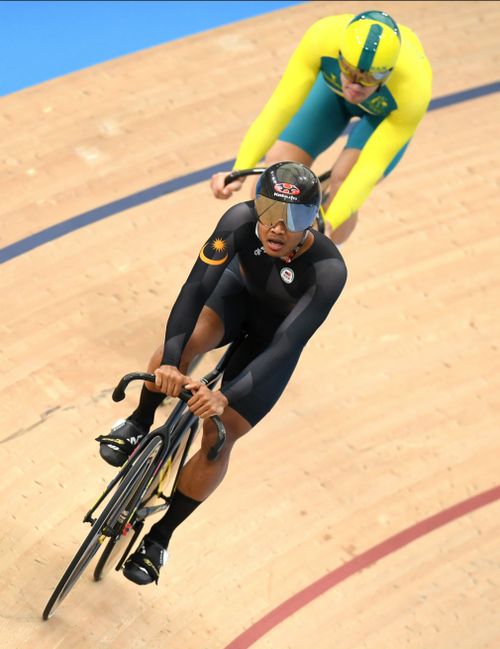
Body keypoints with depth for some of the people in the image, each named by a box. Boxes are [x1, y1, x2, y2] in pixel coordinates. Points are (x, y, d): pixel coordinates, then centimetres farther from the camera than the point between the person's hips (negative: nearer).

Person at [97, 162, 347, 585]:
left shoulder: (328, 271, -39)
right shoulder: (241, 220, -34)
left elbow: (287, 346, -42)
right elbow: (196, 287, -38)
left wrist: (226, 396, -54)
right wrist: (170, 360, -52)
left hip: (275, 337, -1)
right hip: (239, 293, 1)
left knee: (219, 437, -10)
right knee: (184, 343, -32)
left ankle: (159, 539, 10)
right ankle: (139, 425, -1)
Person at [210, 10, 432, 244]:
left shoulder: (414, 89, -43)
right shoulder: (323, 37, -41)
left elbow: (372, 165, -40)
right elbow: (280, 107, -39)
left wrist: (328, 224, -51)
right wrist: (239, 171, -49)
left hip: (388, 109, -2)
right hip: (332, 85, 2)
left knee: (345, 180, -24)